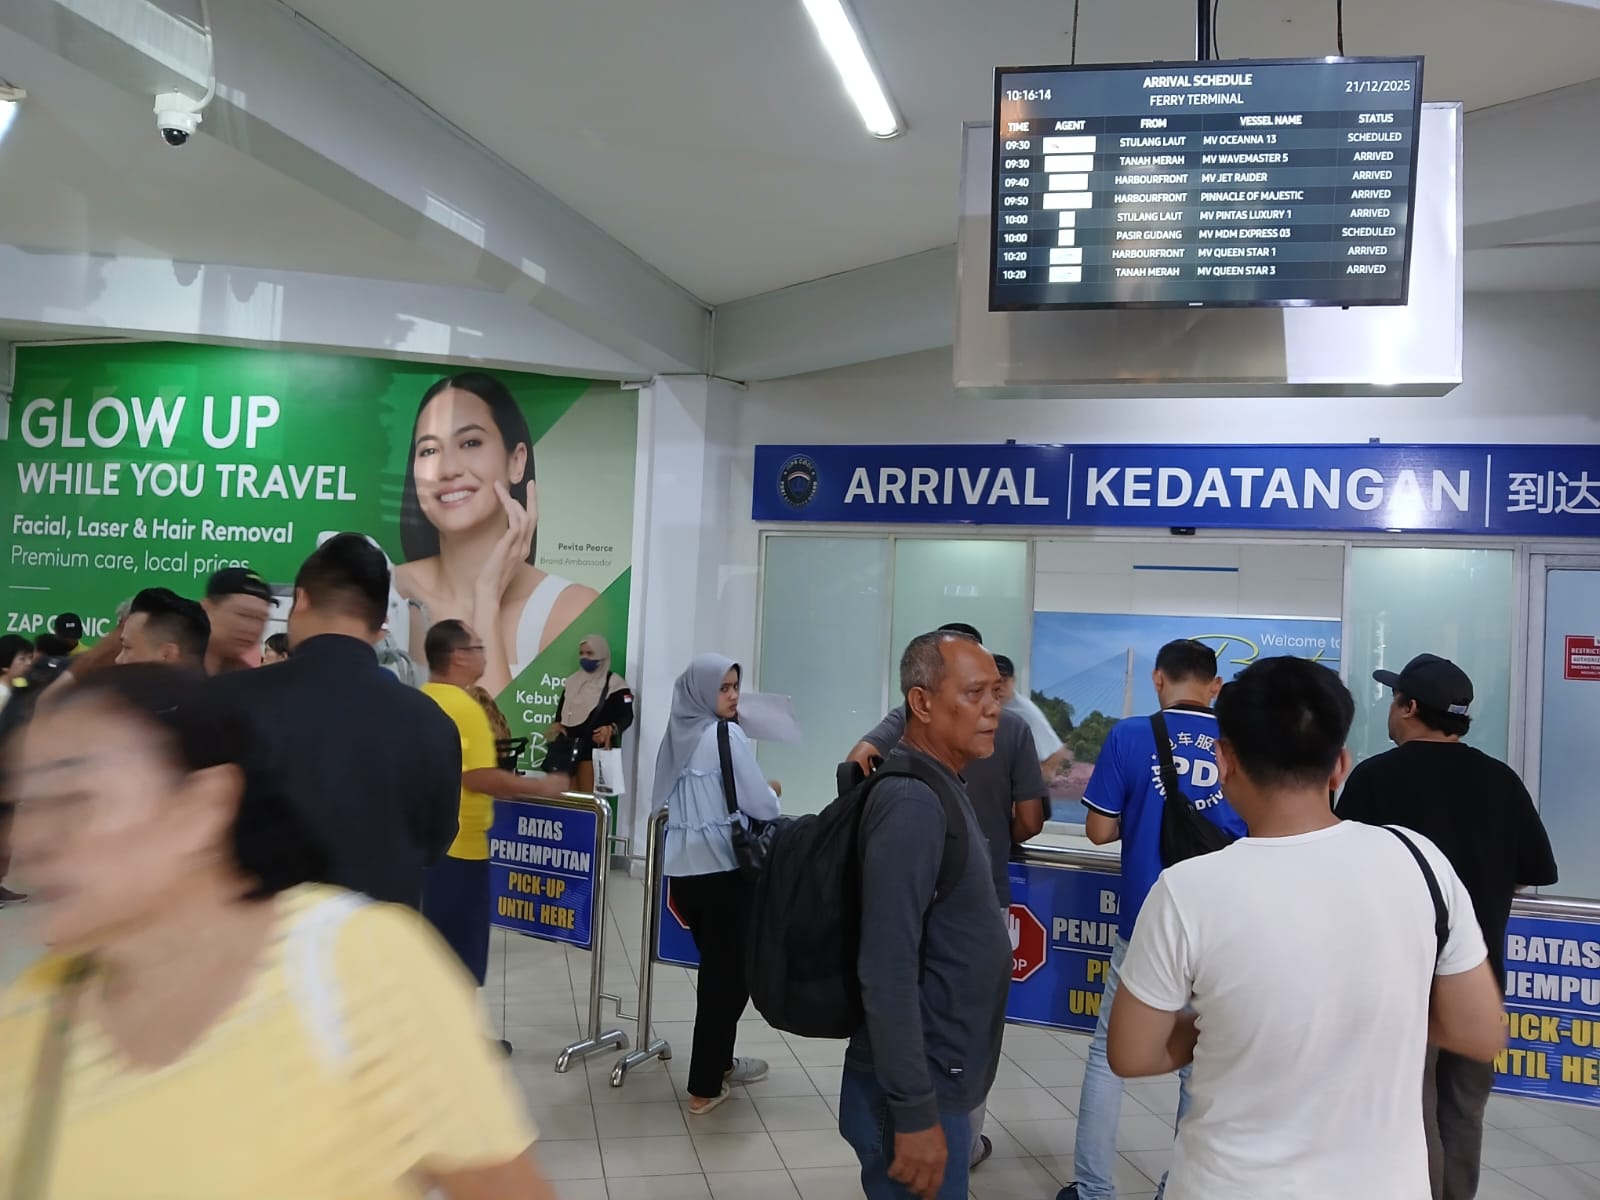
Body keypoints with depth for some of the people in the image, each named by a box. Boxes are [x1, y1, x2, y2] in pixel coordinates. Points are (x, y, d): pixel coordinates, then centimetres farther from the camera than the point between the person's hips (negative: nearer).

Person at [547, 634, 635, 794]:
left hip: (596, 748, -6)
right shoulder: (572, 681, 16)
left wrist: (611, 729, -27)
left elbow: (626, 716, -8)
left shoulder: (614, 683, -4)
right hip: (568, 747, 6)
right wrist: (557, 725, -1)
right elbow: (561, 710, 21)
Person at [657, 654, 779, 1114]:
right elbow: (761, 808, -11)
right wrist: (771, 791, 9)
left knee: (716, 968, 21)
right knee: (729, 973, 3)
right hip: (722, 868, -7)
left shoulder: (676, 735, 7)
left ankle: (718, 1062, 33)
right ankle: (704, 1088, 8)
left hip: (681, 867, 7)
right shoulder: (727, 736, -12)